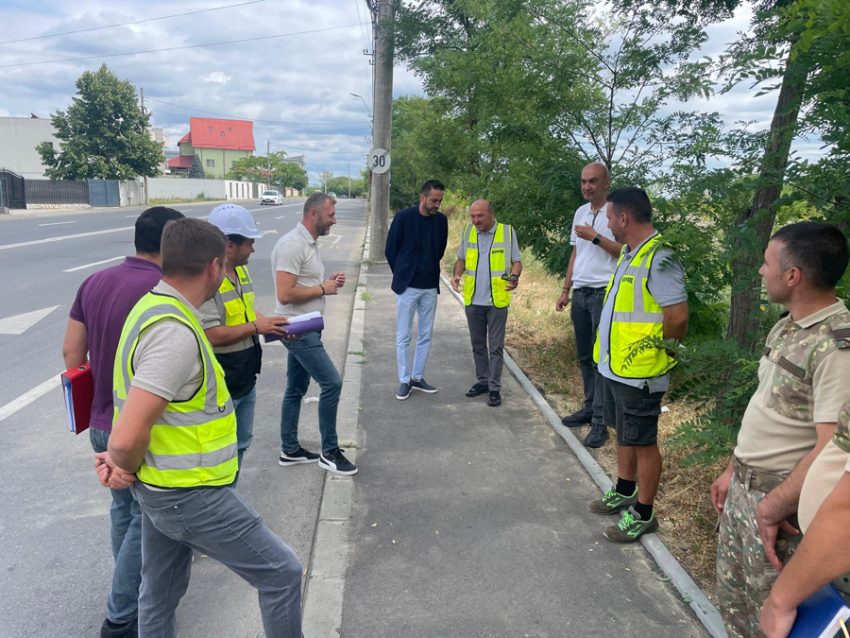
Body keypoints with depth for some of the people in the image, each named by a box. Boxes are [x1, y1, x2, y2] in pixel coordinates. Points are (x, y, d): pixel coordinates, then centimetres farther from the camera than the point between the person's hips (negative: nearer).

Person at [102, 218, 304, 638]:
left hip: (160, 490, 10)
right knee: (281, 573, 5)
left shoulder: (153, 307, 5)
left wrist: (123, 460, 5)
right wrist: (127, 466, -9)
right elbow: (127, 439, -30)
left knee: (160, 594, 24)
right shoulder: (175, 333, -28)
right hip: (191, 495, -10)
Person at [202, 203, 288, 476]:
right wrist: (257, 327, -20)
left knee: (240, 444, 24)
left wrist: (273, 325, -1)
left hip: (245, 379, 10)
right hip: (220, 387, -10)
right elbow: (212, 336, -28)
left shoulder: (241, 270, 6)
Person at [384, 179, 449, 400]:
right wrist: (402, 274, 4)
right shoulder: (403, 217, -11)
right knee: (403, 337, 2)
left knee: (425, 336, 11)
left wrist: (431, 270, 14)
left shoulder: (441, 220, 1)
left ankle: (417, 377, 24)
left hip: (430, 287, 4)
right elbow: (390, 249, -2)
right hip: (407, 286, -4)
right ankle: (404, 381, 13)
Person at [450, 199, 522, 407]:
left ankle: (495, 388, 9)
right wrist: (457, 275, -7)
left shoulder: (507, 232, -4)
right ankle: (482, 381, 28)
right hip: (473, 300, 4)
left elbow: (517, 261, 1)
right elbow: (461, 259, 13)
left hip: (497, 300, -3)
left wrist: (514, 277, -19)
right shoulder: (468, 231, 4)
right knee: (478, 344, 14)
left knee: (496, 347, 1)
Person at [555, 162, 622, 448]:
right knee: (584, 356, 12)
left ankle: (600, 422, 1)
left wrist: (595, 236, -15)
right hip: (580, 293, 7)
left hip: (604, 293, -7)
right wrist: (565, 290, 16)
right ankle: (590, 407, 25)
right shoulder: (580, 212, 14)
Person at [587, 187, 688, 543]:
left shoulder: (659, 260, -22)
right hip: (615, 365, 10)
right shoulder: (630, 254, 9)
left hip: (638, 373, -10)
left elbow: (678, 316, -25)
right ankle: (624, 493, 41)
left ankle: (643, 515, 21)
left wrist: (659, 348, -9)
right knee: (623, 434, 23)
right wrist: (612, 354, 14)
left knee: (642, 442, 5)